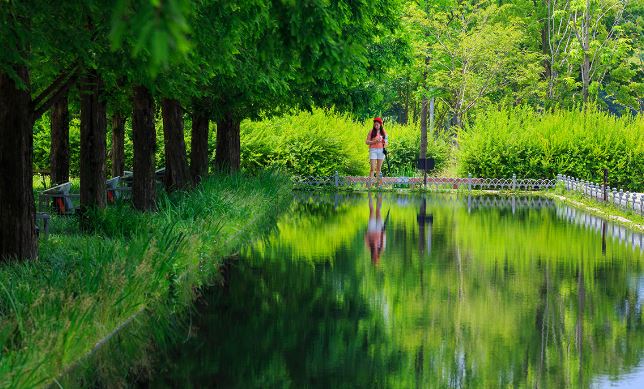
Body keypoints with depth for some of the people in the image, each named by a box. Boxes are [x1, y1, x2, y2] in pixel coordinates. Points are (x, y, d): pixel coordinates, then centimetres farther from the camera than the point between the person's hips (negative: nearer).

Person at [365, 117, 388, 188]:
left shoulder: (383, 132, 9)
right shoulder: (371, 132, 1)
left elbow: (386, 141, 18)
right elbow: (367, 141, -1)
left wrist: (385, 143, -5)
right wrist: (374, 141, -16)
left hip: (381, 150, 3)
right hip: (373, 150, -3)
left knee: (379, 168, 6)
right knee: (372, 168, -10)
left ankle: (378, 182, 10)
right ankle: (369, 182, -11)